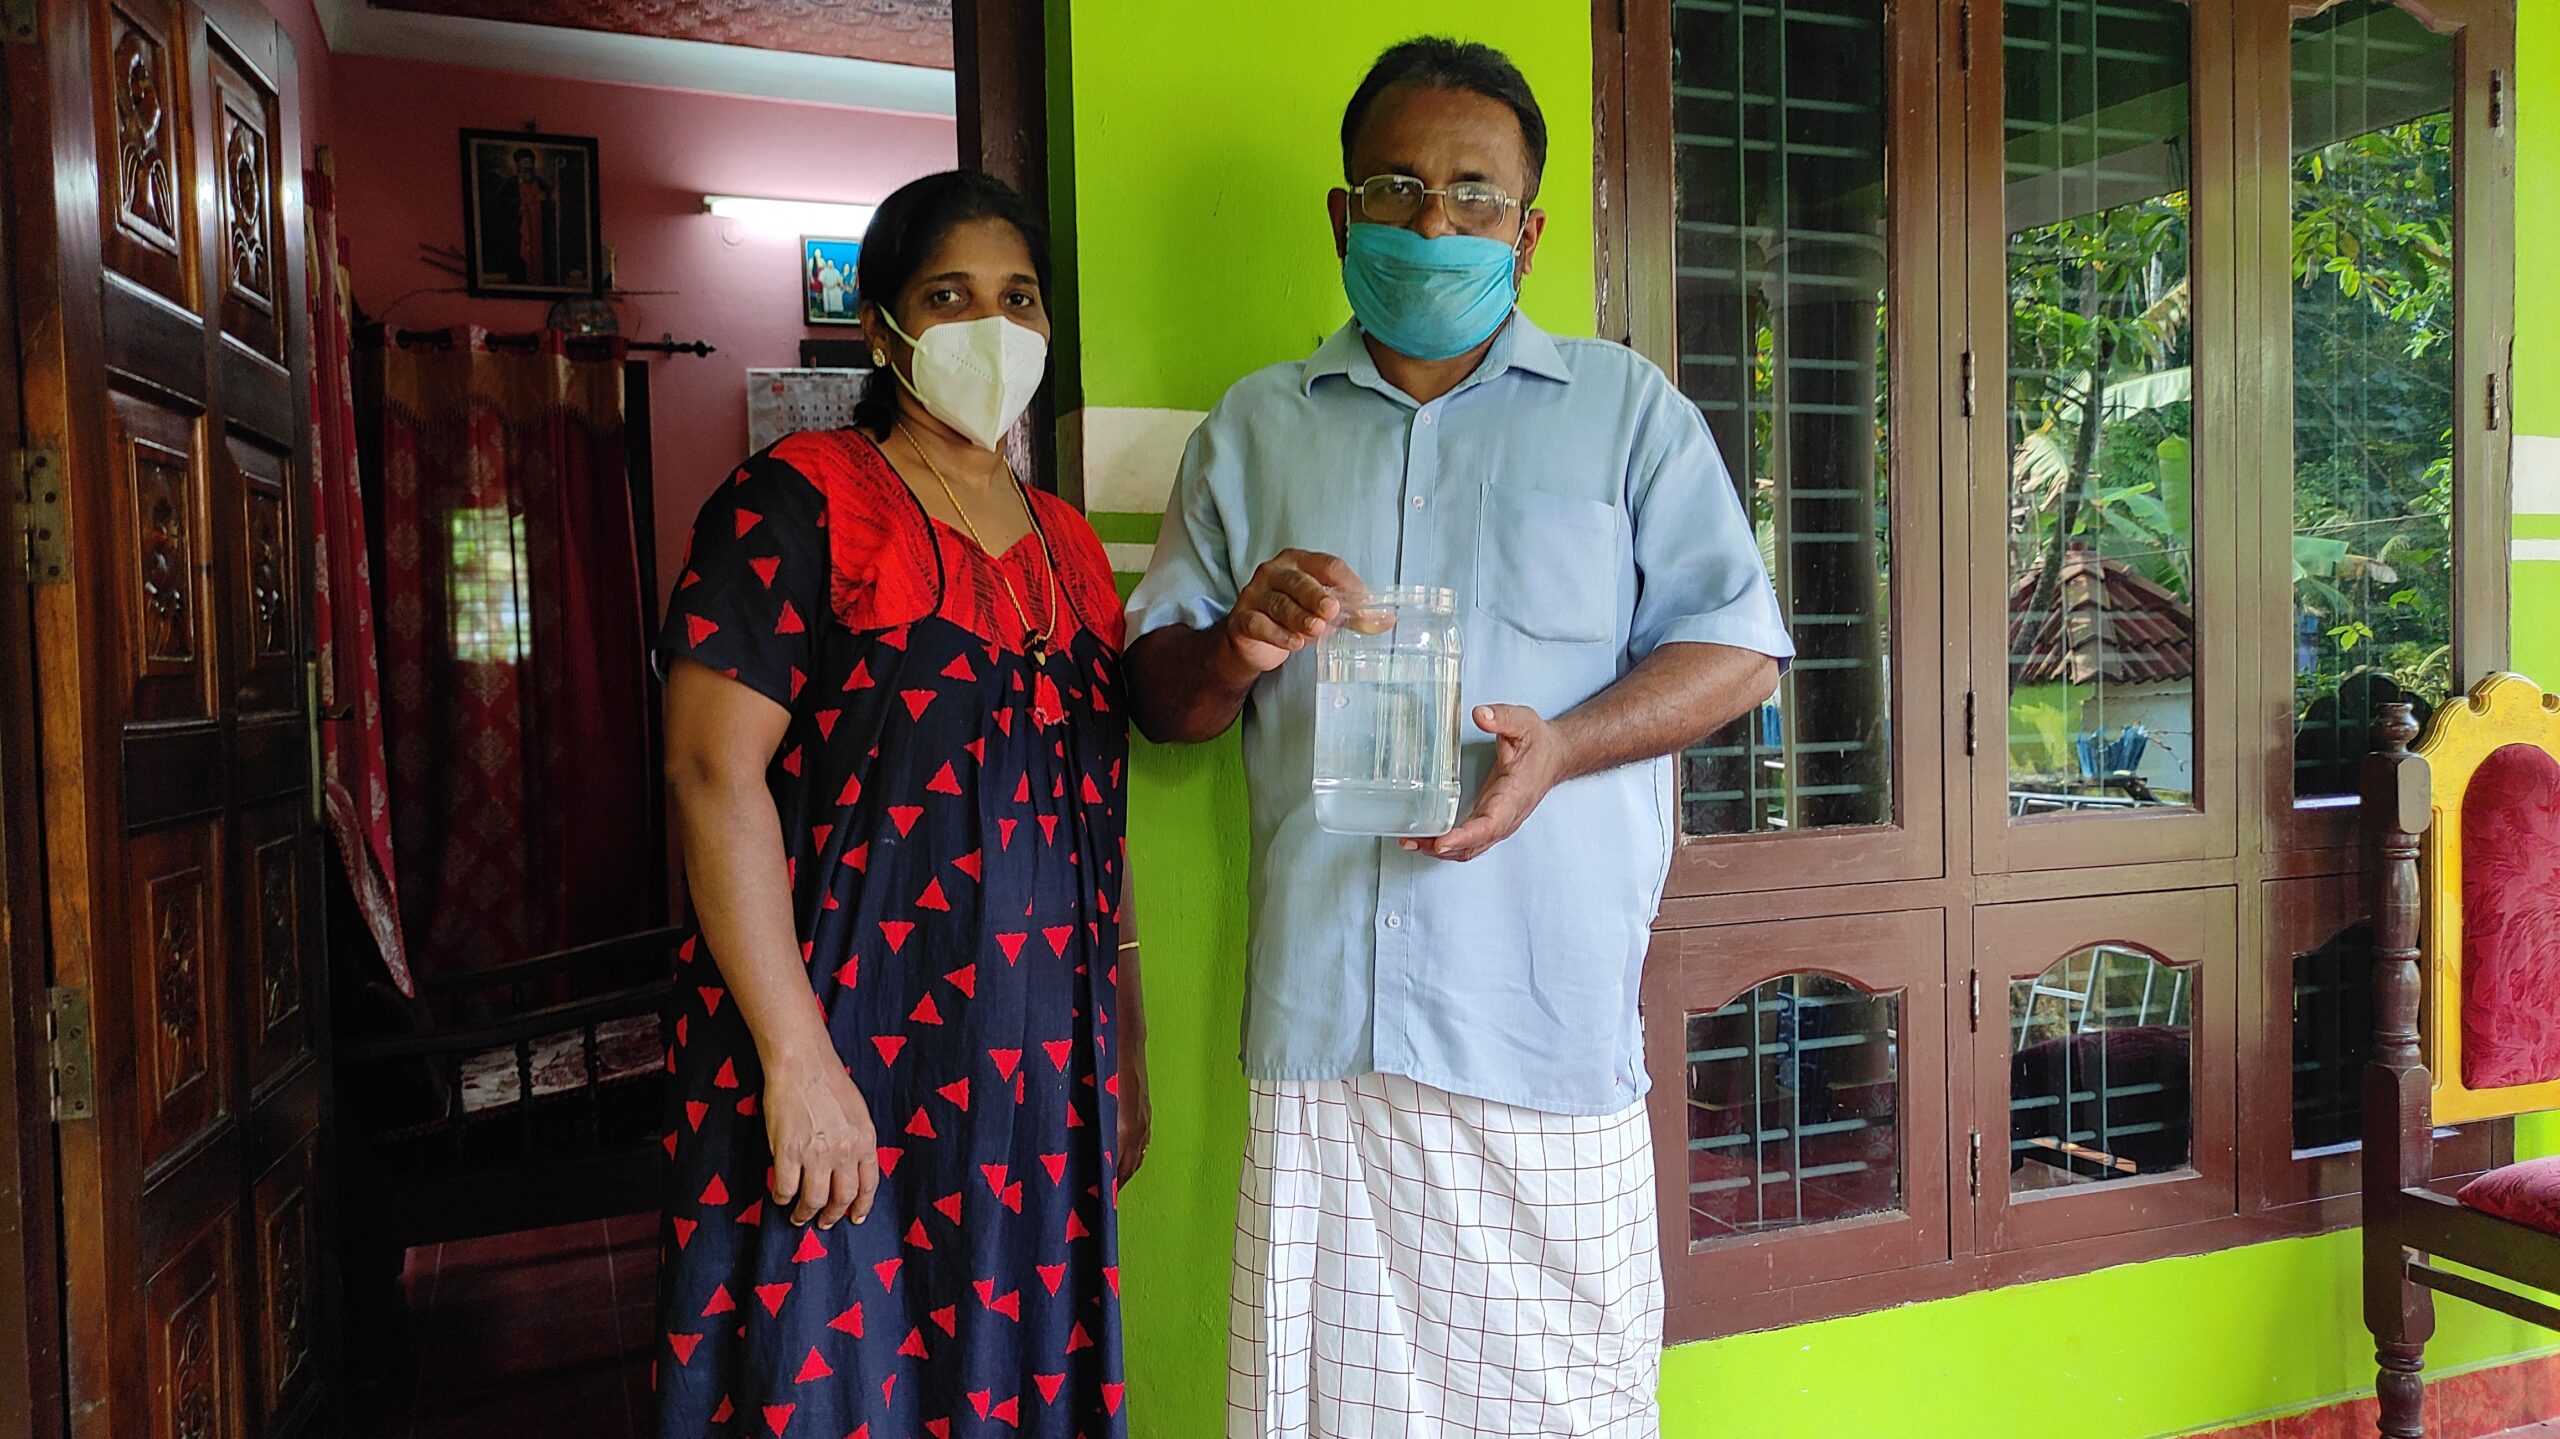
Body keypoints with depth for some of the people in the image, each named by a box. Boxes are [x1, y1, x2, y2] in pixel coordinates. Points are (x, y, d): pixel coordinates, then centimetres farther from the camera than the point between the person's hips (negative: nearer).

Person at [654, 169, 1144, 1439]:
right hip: (846, 1060, -6)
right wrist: (800, 1059, -20)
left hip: (1038, 1078, 6)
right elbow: (714, 770, -15)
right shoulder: (798, 503, -6)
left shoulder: (1067, 545, 13)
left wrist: (1127, 1055, 14)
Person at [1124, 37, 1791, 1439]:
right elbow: (1153, 691, 14)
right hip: (1320, 1009, 2)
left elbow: (1736, 646, 4)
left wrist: (1562, 744, -14)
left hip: (1552, 1012, -1)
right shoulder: (1252, 427, 15)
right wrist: (1236, 646, -10)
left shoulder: (1626, 408, 9)